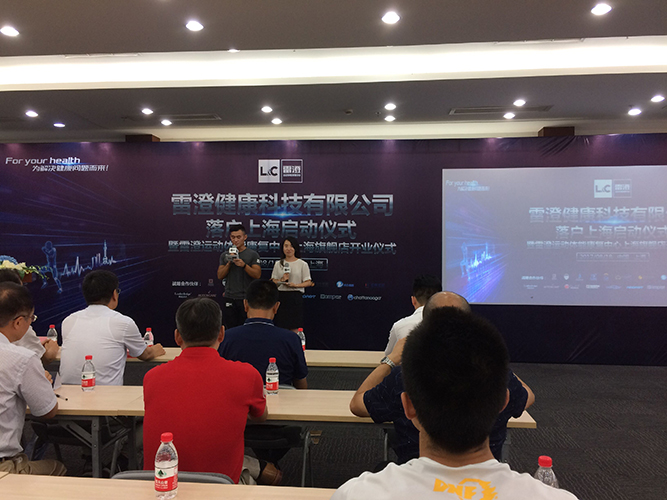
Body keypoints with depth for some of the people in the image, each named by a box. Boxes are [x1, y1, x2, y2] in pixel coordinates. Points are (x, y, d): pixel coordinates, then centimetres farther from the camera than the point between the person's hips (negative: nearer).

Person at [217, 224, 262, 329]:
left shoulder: (253, 254, 2)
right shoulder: (225, 255, 12)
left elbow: (257, 275, -6)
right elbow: (220, 276, 7)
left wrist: (244, 265, -20)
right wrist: (229, 263, -8)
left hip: (246, 297, -3)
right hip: (230, 297, 3)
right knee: (230, 328, 6)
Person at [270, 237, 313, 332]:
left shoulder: (302, 264, 1)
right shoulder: (278, 264, 11)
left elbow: (308, 282, -2)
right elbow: (273, 281, 11)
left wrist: (295, 285, -17)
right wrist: (281, 280, -9)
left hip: (295, 297, -3)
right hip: (281, 296, 3)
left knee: (294, 329, -2)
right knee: (280, 327, 3)